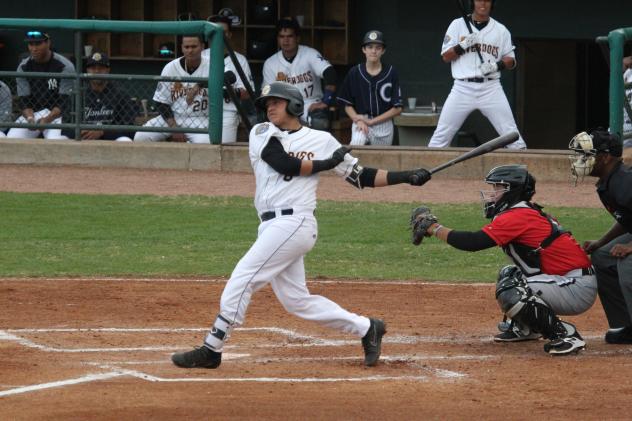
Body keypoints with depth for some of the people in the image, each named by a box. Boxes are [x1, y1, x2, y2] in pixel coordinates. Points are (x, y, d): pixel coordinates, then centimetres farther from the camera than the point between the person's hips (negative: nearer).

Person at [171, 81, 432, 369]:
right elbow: (285, 164, -4)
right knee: (296, 300, 8)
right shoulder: (261, 134, 13)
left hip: (294, 223, -6)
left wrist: (407, 177, 1)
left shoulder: (322, 140, 6)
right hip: (272, 227, 6)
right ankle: (366, 329, 19)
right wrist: (328, 163, 1)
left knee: (243, 278, -13)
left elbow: (362, 177, 9)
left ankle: (211, 350, -9)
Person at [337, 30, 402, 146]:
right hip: (360, 121, -1)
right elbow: (347, 105, 8)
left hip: (383, 124, 1)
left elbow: (397, 109, -2)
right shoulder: (355, 73, 2)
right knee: (356, 143, -29)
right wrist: (358, 121, -11)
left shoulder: (391, 73, -2)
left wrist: (371, 121, -9)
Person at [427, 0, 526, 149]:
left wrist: (497, 65, -10)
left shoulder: (500, 30, 10)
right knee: (441, 136, -4)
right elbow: (446, 56, 4)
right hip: (462, 87, 0)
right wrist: (463, 45, -13)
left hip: (491, 88, 0)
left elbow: (511, 60, 11)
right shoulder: (458, 25, 8)